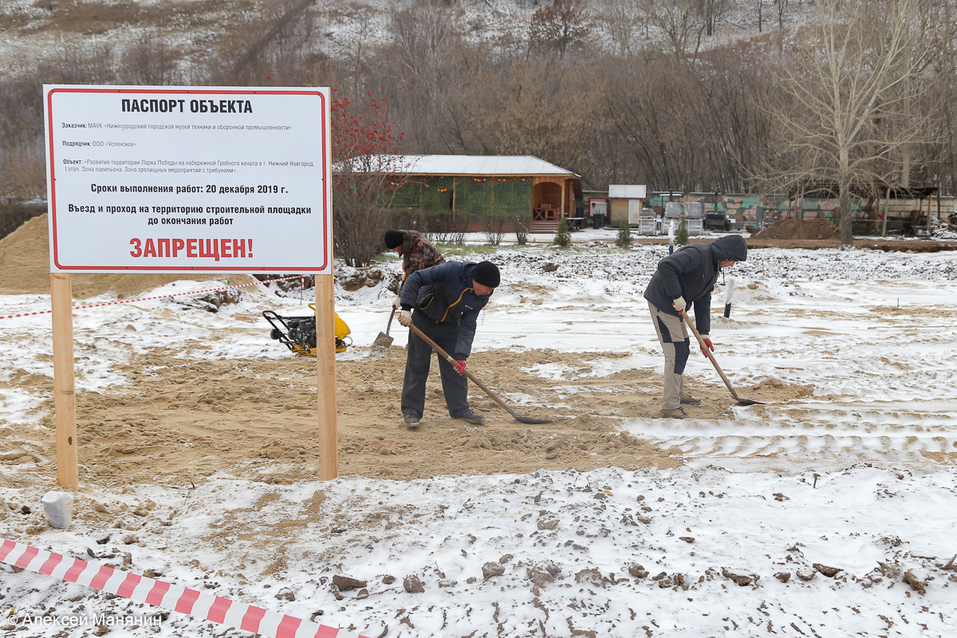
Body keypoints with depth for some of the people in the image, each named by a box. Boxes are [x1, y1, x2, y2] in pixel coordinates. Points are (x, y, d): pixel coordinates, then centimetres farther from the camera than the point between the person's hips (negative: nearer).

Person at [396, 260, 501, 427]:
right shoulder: (452, 270, -30)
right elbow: (416, 278, -29)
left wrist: (461, 355, -21)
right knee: (417, 365, 0)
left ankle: (460, 408, 18)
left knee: (457, 367, 5)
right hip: (424, 320, -5)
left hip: (450, 326, 5)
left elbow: (468, 326, -11)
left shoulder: (482, 298, -14)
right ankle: (411, 410, 9)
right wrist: (406, 308, -37)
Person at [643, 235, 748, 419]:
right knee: (676, 353, -11)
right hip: (661, 303, -10)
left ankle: (679, 394, 36)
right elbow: (665, 266, -35)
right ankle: (670, 406, -7)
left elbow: (703, 301, 14)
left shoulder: (713, 268, 11)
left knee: (683, 350, 19)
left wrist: (704, 333, 7)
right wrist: (677, 296, -29)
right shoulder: (697, 254, -22)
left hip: (675, 307, 10)